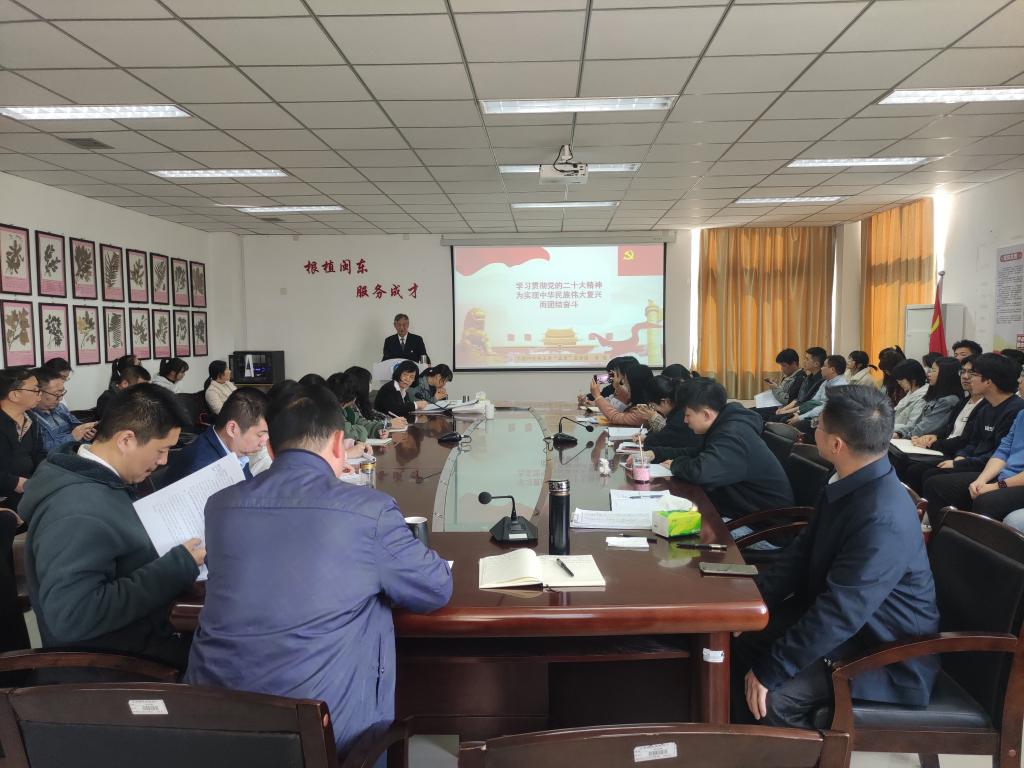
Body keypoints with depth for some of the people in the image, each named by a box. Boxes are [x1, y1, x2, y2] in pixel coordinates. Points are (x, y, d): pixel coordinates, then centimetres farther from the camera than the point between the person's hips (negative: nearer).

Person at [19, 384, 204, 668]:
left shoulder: (84, 474, 1)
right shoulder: (78, 514, -28)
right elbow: (70, 617, -34)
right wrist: (177, 567, -29)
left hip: (134, 629, 9)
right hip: (113, 662, -9)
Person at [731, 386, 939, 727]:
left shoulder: (884, 520, -33)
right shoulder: (850, 484, -3)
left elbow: (839, 616, -32)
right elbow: (803, 551, 4)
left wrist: (769, 672, -26)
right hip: (848, 622, 9)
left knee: (773, 697, -23)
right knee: (741, 641, 3)